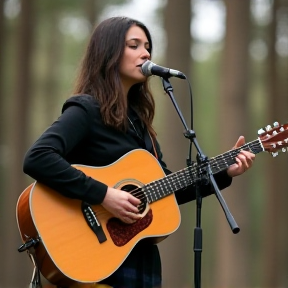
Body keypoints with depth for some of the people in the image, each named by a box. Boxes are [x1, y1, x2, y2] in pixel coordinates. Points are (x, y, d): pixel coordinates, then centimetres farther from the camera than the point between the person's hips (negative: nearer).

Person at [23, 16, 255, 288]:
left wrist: (224, 173, 7)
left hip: (143, 258, 8)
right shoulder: (86, 110, -11)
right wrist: (103, 195, -28)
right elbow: (36, 159, -27)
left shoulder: (137, 118, 14)